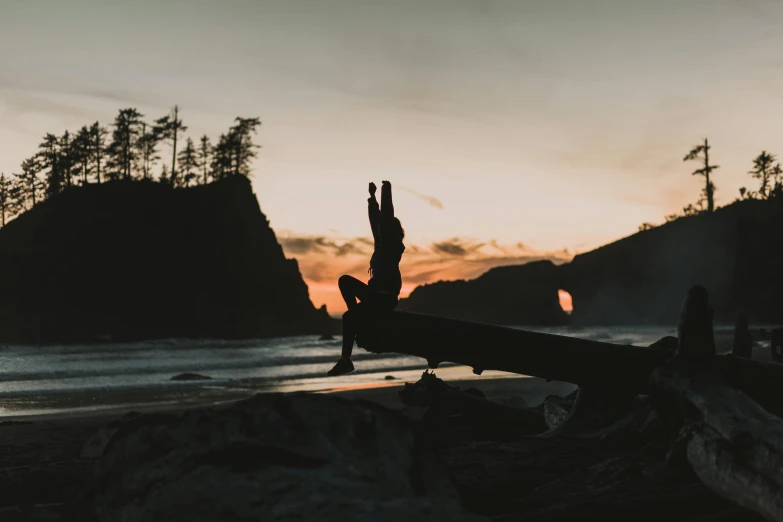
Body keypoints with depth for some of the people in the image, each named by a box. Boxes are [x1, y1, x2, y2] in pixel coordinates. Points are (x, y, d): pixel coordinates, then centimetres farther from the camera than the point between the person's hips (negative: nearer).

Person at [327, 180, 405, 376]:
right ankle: (358, 318, 3)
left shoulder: (393, 245, -8)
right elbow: (375, 219, 19)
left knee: (349, 316, -19)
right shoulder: (383, 244, 15)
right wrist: (372, 196, 21)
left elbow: (386, 218, -13)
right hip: (376, 294, 9)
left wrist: (386, 192, -8)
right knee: (345, 280, 11)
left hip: (386, 298, -9)